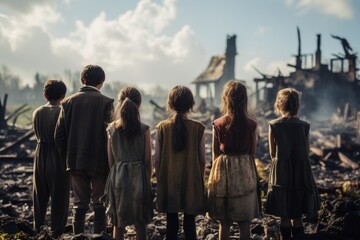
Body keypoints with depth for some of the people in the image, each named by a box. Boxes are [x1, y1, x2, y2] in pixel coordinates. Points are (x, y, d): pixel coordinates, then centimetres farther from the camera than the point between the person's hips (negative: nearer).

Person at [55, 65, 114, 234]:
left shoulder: (69, 102, 1)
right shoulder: (105, 102, -9)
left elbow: (59, 136, 0)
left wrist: (68, 157, 11)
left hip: (75, 162, 3)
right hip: (99, 163, -3)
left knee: (79, 205, 12)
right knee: (99, 206, 7)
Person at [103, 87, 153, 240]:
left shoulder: (112, 129, -2)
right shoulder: (144, 129, -8)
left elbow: (110, 159, 2)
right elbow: (147, 159, -5)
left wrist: (115, 175, 14)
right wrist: (147, 179, 8)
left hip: (117, 176, 2)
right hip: (138, 176, -2)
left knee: (118, 222, 12)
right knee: (140, 223, 9)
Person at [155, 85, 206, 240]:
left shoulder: (162, 127, -6)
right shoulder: (198, 128, -8)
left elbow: (157, 159, -3)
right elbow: (202, 159, -3)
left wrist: (160, 178, 11)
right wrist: (200, 179, 12)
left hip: (169, 182, 1)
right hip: (192, 182, -1)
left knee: (171, 221, 10)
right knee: (190, 221, 8)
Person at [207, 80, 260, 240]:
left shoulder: (218, 124, -6)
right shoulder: (251, 125, -6)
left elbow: (215, 154, 0)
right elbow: (252, 153, 1)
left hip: (222, 172, 0)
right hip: (245, 171, 0)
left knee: (224, 222, 9)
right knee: (244, 222, 8)